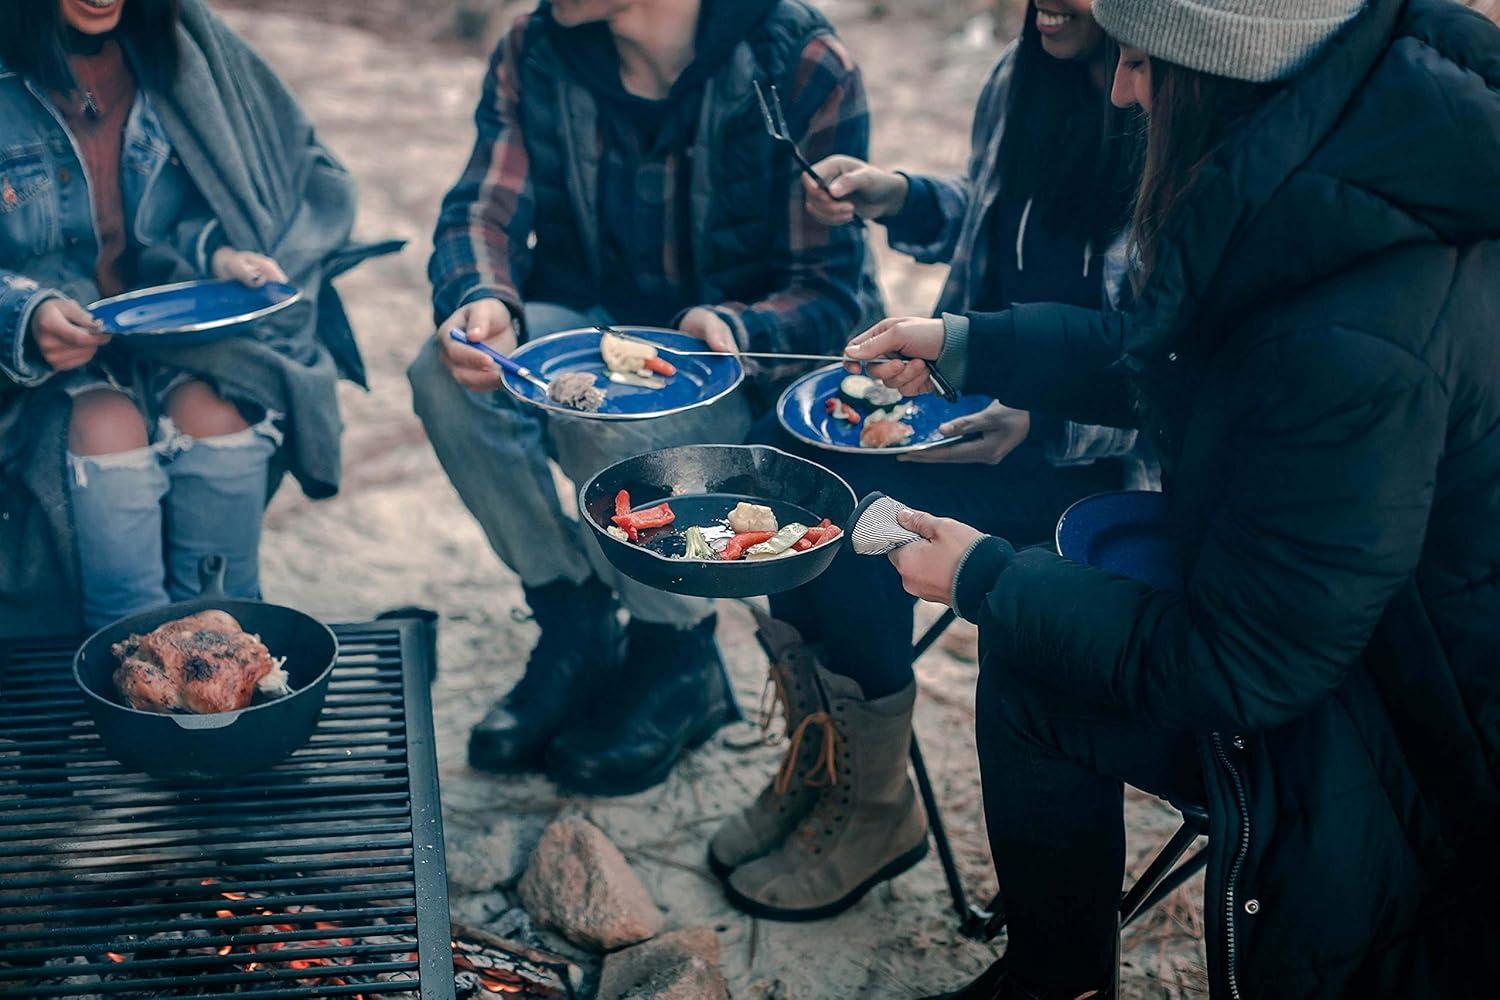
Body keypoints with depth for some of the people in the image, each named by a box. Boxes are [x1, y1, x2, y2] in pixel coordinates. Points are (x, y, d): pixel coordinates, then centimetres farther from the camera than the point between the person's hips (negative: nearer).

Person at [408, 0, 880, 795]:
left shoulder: (803, 67, -17)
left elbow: (833, 289, -17)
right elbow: (482, 211, -8)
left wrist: (733, 332, -38)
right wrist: (483, 303, -32)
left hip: (744, 356, -4)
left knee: (616, 421, -35)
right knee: (446, 374, -25)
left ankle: (676, 652, -4)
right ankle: (573, 623, -4)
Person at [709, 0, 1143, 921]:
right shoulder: (1025, 78, 3)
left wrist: (1040, 420, -32)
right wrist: (898, 198, 4)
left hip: (1101, 454, -7)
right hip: (978, 386, 7)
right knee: (779, 449, -14)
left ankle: (877, 808, -2)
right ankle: (818, 752, 2)